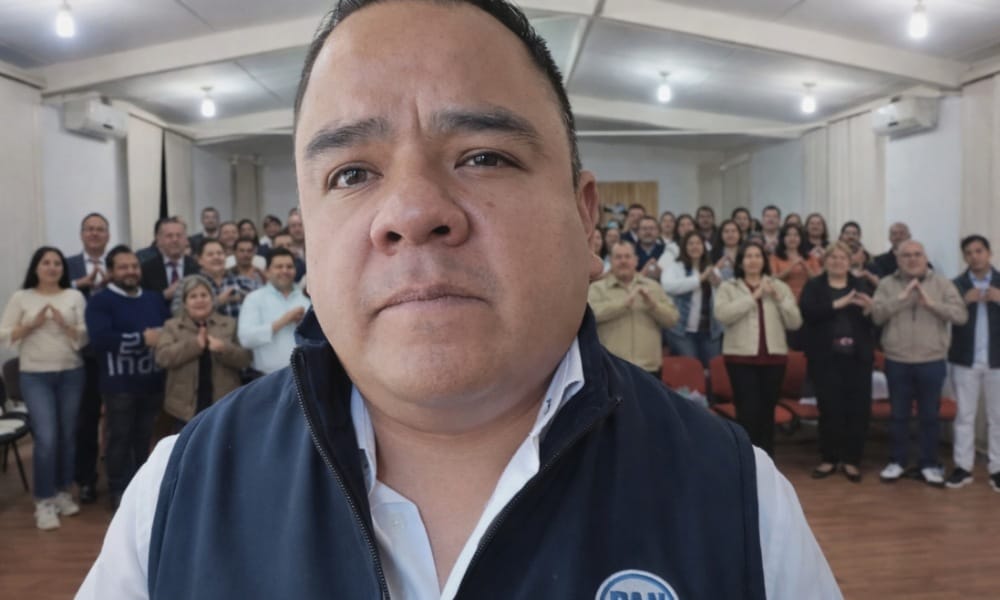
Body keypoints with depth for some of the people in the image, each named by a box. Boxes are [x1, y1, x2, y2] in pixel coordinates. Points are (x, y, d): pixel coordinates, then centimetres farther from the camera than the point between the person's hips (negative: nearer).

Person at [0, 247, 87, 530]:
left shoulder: (75, 296, 3)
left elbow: (85, 338, 0)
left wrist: (64, 324, -16)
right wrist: (33, 324, -13)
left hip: (71, 374, 2)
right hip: (35, 376, -2)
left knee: (68, 435, 8)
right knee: (46, 437, -9)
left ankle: (63, 492, 25)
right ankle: (43, 501, 4)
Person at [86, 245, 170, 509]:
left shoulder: (154, 299, 14)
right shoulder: (100, 301, -5)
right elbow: (101, 339, -20)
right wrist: (143, 339, -18)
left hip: (152, 381, 5)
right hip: (119, 383, -5)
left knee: (144, 438, 14)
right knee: (120, 439, 4)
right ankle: (119, 491, 16)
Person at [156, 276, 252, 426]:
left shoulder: (230, 324, 9)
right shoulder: (172, 326, 8)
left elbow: (245, 359, 0)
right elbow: (163, 357, -8)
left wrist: (224, 349, -19)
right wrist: (195, 344, -18)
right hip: (186, 407, 0)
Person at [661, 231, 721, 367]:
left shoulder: (712, 270, 13)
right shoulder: (675, 268, -1)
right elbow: (668, 286, -23)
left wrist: (718, 283, -11)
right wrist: (700, 278, -21)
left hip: (710, 331, 4)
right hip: (682, 331, -4)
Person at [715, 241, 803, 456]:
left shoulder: (779, 286, 11)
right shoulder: (728, 287, 3)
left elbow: (795, 322, 4)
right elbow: (723, 315, -16)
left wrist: (778, 298, -8)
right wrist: (753, 296, -14)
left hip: (774, 356, 3)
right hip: (741, 357, -3)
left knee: (767, 411, 9)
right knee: (748, 411, -8)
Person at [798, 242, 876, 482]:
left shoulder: (861, 285, 10)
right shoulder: (813, 286, 5)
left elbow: (875, 320, 3)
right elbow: (807, 312, -13)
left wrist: (868, 309, -18)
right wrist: (838, 304, -20)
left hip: (857, 357, 2)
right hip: (825, 357, -2)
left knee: (858, 408, 2)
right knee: (830, 408, 1)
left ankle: (851, 460, 14)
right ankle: (828, 459, 14)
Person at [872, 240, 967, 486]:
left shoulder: (942, 283, 1)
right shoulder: (887, 284, 1)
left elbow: (961, 315, -9)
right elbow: (876, 315, -12)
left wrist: (931, 303, -19)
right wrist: (902, 297, -19)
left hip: (932, 361, 0)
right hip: (897, 362, 0)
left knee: (930, 415, 9)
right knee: (899, 415, 11)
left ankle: (929, 464, 22)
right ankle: (897, 461, 23)